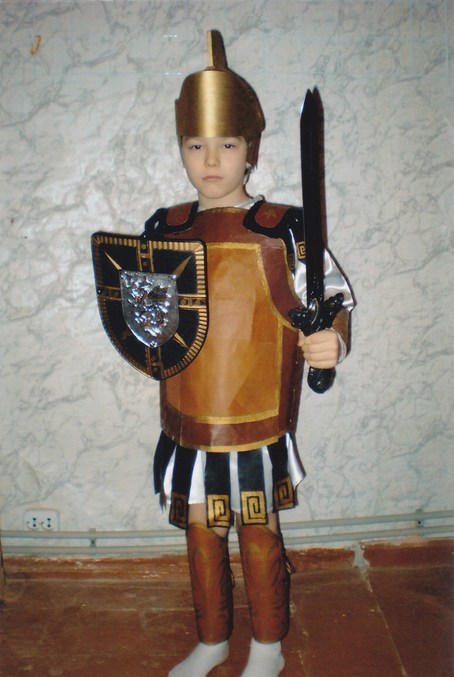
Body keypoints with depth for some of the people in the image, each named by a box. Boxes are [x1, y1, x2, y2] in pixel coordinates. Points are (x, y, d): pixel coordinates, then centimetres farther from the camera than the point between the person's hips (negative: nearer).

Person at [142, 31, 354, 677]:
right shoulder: (164, 228, 2)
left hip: (258, 422, -3)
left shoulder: (283, 228, -10)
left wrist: (331, 341, -27)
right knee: (200, 532, 18)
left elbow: (333, 297, -7)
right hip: (186, 421, 4)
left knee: (259, 534, 13)